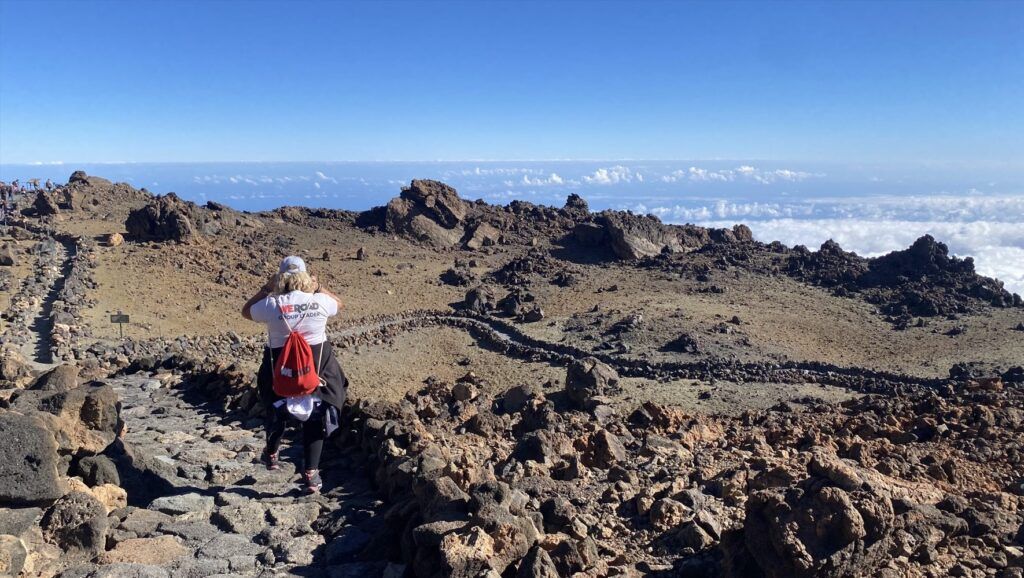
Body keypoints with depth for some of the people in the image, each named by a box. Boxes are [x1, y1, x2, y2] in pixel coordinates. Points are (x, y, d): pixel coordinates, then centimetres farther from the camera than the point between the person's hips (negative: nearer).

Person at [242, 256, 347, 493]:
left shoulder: (272, 304, -14)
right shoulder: (320, 302, -10)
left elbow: (246, 311, 7)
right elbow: (338, 303, 14)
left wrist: (266, 289, 8)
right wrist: (319, 286, 16)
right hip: (317, 366, 0)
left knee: (276, 411, 25)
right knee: (316, 417, 11)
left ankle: (272, 455, 45)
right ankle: (310, 473, 11)